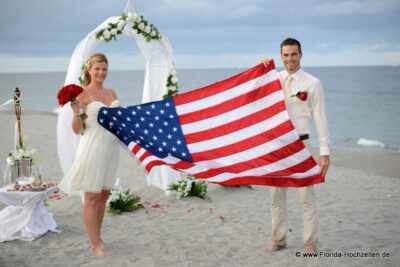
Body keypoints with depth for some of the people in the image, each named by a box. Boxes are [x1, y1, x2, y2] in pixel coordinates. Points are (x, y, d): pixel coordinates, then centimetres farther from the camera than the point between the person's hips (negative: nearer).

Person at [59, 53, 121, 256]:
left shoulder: (111, 93, 12)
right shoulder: (82, 94, -6)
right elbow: (77, 129, -7)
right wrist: (75, 112, -23)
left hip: (111, 146, 7)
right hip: (92, 147, -7)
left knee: (104, 195, 13)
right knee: (92, 197, -1)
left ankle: (97, 238, 26)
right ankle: (95, 245, 5)